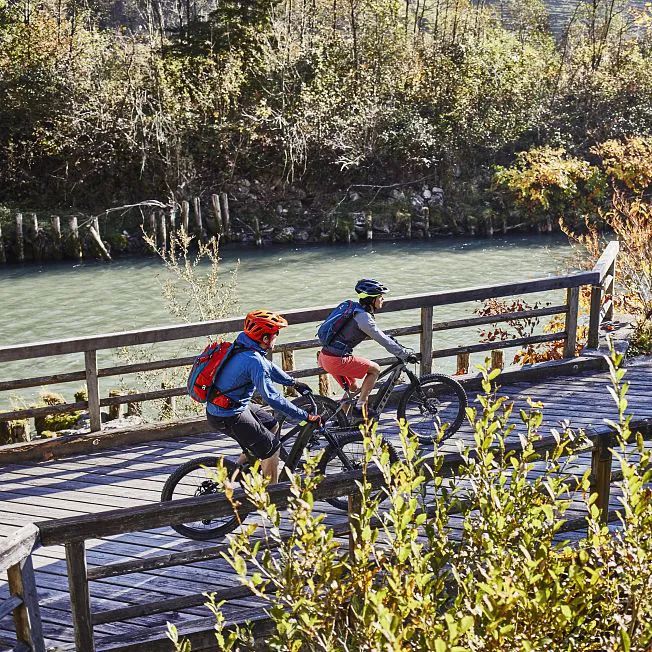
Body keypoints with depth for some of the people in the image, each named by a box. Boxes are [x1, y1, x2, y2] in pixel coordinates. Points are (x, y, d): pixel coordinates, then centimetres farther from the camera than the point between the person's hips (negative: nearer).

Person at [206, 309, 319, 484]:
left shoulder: (242, 346, 1)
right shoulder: (254, 361, -27)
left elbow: (268, 366, 19)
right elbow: (272, 398, -28)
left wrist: (293, 382, 25)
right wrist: (306, 416, -23)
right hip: (228, 417, -9)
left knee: (272, 426, 20)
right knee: (271, 448, 0)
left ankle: (242, 465, 29)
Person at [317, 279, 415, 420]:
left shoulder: (355, 309, 13)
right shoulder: (363, 317, -17)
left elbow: (377, 333, 25)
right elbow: (383, 340, -15)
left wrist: (399, 349, 24)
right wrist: (405, 354, -6)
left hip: (325, 356, 9)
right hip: (336, 360, -9)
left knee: (354, 389, 22)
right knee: (374, 369, 1)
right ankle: (359, 408, 4)